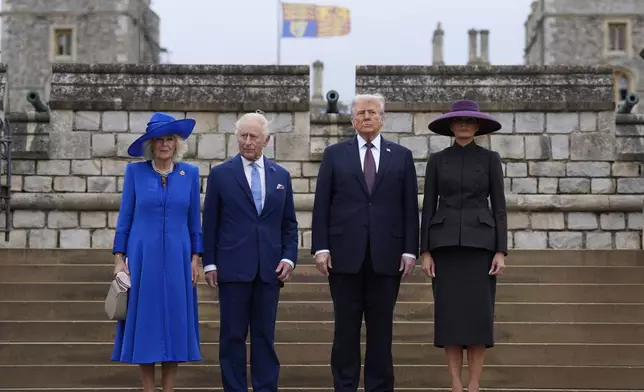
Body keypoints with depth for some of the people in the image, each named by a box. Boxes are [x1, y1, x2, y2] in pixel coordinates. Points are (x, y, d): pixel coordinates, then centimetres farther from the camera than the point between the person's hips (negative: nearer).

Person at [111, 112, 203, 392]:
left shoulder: (190, 173, 5)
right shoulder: (135, 171, 1)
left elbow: (194, 221, 8)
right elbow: (124, 218, 2)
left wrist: (195, 258, 3)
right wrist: (119, 258, -3)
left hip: (177, 257, 1)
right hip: (143, 256, -1)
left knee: (174, 320, 3)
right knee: (145, 320, 1)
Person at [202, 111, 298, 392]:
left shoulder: (281, 175, 10)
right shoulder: (220, 174, 2)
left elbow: (289, 224, 12)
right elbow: (210, 223, 2)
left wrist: (289, 257, 0)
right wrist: (209, 263, -3)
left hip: (269, 268, 2)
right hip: (233, 267, -2)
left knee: (265, 335, 7)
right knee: (233, 335, 3)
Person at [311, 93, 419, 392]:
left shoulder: (401, 156, 9)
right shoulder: (334, 154, 8)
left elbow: (410, 207, 6)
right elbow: (321, 205, 4)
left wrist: (410, 250, -1)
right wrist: (321, 247, -4)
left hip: (386, 255, 1)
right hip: (345, 254, 0)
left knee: (381, 329, 5)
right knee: (346, 328, 4)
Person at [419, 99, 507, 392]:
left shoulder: (490, 159, 6)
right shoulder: (437, 161, 8)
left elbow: (498, 207, 3)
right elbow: (428, 208, 6)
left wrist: (501, 252, -6)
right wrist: (425, 252, -2)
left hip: (479, 243, -1)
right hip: (446, 243, 1)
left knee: (478, 314, -4)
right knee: (450, 314, -2)